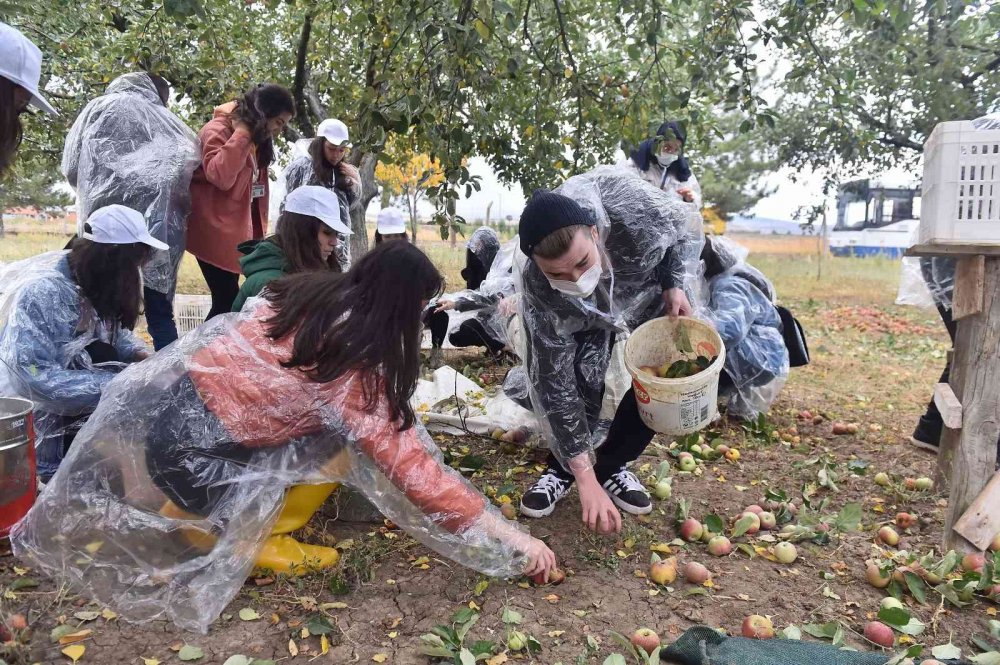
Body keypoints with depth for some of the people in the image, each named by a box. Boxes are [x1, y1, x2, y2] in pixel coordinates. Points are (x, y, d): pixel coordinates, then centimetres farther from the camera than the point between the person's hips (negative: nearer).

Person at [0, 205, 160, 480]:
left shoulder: (95, 281, -5)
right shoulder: (40, 293, -28)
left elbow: (115, 329, 9)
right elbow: (35, 378, -33)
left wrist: (142, 356, -13)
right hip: (41, 415, -7)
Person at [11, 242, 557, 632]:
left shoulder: (310, 291, -1)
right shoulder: (352, 366, -20)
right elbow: (411, 465, -21)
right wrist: (510, 536, -14)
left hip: (165, 406, 8)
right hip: (190, 456, -7)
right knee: (343, 445, -3)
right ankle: (255, 541, 2)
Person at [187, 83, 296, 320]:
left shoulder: (256, 139, 14)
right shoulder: (217, 130, -13)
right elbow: (220, 176, -30)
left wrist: (259, 232, 13)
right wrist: (242, 133, -25)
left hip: (233, 230, 9)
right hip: (215, 232, -9)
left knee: (227, 300, 9)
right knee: (228, 300, -9)